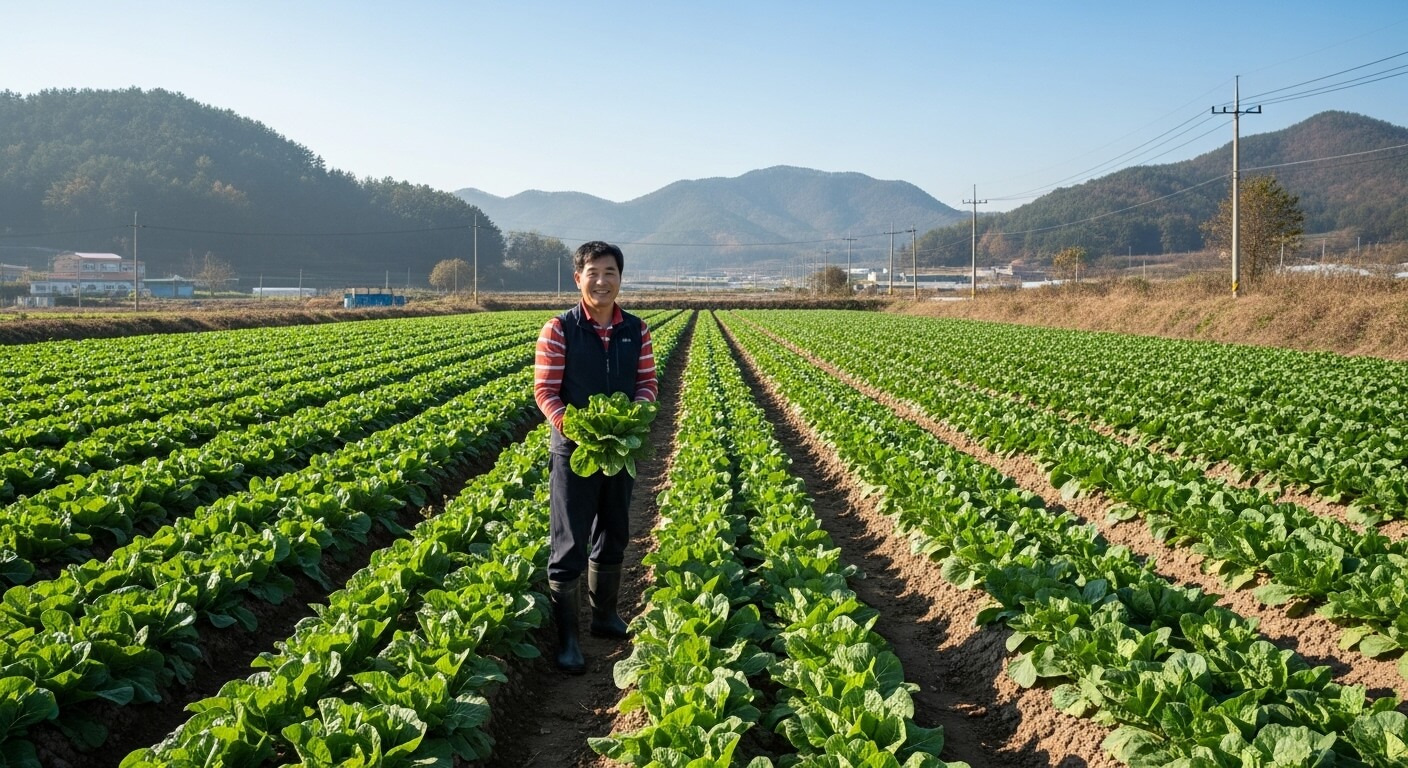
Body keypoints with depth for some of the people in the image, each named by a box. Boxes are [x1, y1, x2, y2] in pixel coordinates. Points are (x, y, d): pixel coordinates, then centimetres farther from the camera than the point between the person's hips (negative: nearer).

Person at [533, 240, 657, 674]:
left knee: (612, 539, 18)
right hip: (574, 450, -4)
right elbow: (545, 390, -10)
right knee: (569, 546, 1)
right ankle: (566, 636, 10)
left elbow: (648, 381, 6)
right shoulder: (559, 330, -10)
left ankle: (605, 616, 36)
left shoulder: (636, 330, 1)